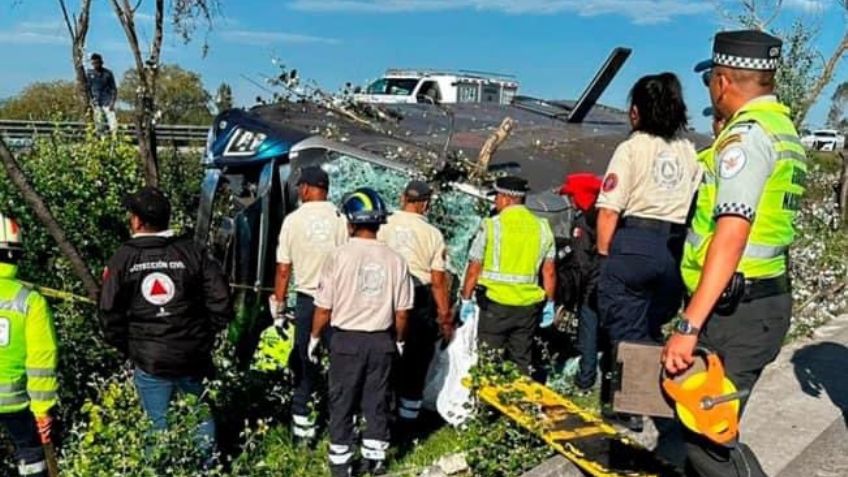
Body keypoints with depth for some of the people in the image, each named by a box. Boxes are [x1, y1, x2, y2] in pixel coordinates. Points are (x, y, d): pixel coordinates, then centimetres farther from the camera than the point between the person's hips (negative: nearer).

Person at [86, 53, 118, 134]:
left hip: (107, 103, -1)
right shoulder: (89, 73, 3)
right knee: (99, 127, 1)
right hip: (96, 104, 2)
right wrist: (92, 101, -1)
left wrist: (112, 102, -8)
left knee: (113, 125, -12)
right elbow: (87, 88, 8)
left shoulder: (108, 73, 0)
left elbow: (113, 89, 2)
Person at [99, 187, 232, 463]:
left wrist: (127, 348, 9)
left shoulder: (122, 259, -5)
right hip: (193, 357, 1)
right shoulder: (193, 252, -4)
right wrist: (205, 337, 7)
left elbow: (109, 313, -4)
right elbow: (221, 302, -7)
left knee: (158, 425, 12)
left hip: (148, 361, -1)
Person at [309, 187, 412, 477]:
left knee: (342, 402, 12)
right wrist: (399, 341, 16)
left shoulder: (339, 256, -14)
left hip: (347, 340, -2)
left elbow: (324, 309, -8)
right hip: (381, 341, 2)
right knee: (377, 401, 15)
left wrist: (314, 337, 8)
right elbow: (402, 312, 0)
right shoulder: (395, 260, -6)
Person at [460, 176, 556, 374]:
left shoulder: (491, 226, -8)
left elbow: (474, 269, -6)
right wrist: (549, 304, 15)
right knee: (522, 362, 13)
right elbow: (549, 272, 6)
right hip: (528, 306, 4)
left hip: (495, 303, -3)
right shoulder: (542, 227, 4)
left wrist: (466, 299, 4)